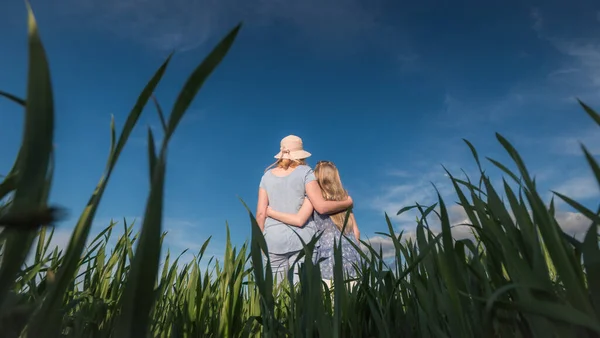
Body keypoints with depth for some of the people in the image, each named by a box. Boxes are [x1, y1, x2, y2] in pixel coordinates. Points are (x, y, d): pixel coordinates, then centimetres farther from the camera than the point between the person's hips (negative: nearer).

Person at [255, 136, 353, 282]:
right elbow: (321, 207, -10)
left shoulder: (267, 176, 8)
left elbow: (260, 213, 5)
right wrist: (347, 202, 5)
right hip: (301, 238, -3)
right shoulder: (305, 172, -2)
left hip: (274, 239, 3)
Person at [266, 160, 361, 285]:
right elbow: (356, 232, 15)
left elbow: (299, 219, -13)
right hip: (349, 253, 5)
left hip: (329, 252, -5)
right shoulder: (344, 198, 17)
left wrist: (271, 211, -4)